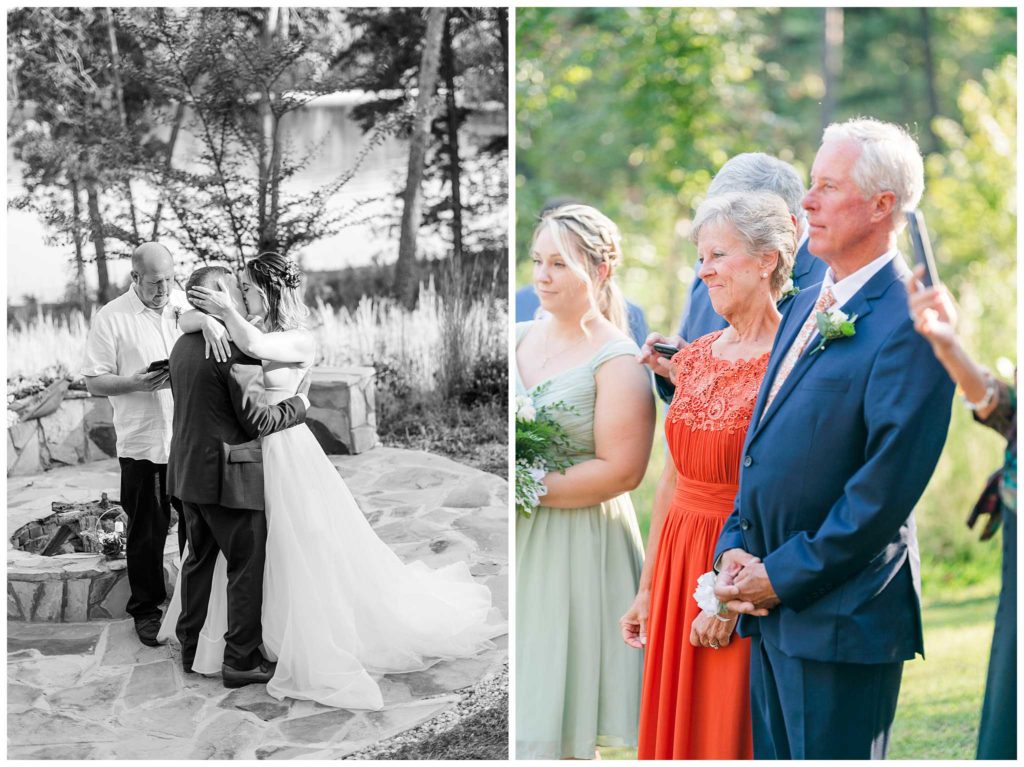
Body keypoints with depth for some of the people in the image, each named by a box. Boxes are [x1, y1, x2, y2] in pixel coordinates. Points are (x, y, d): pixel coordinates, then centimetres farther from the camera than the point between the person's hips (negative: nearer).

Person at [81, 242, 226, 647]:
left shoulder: (182, 304, 7)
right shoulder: (111, 318, -2)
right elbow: (94, 382, -1)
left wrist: (208, 321, -36)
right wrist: (135, 383, -17)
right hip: (143, 442, -2)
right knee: (146, 531, 5)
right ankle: (145, 609, 20)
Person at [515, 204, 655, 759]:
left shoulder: (618, 362, -10)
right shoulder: (518, 338, 9)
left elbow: (621, 470, -17)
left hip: (576, 548, -6)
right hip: (517, 545, 6)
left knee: (554, 726, 0)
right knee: (515, 705, 7)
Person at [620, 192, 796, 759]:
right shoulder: (695, 357, 9)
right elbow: (673, 481, 12)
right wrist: (648, 590, 13)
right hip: (678, 561, 7)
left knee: (731, 733, 3)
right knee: (671, 730, 13)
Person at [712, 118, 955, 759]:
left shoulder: (908, 325, -15)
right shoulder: (809, 305, 14)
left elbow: (888, 484, -20)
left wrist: (784, 576, -15)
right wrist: (736, 546, 5)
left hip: (841, 614, -8)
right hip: (773, 609, 8)